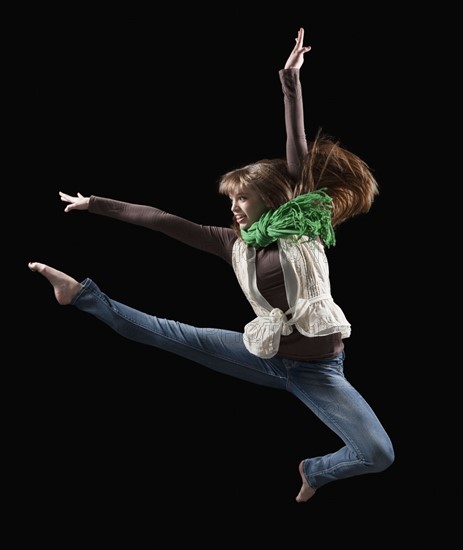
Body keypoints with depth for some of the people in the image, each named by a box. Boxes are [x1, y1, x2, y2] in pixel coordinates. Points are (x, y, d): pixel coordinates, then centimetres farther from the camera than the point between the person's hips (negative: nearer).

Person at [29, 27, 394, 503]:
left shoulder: (303, 227, -4)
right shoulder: (235, 243, 4)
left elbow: (299, 154, -13)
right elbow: (162, 220, 4)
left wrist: (290, 81, -20)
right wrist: (94, 203, 6)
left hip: (316, 367, -3)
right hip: (267, 357, 3)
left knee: (379, 455, -16)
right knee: (172, 335, 0)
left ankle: (316, 470, 13)